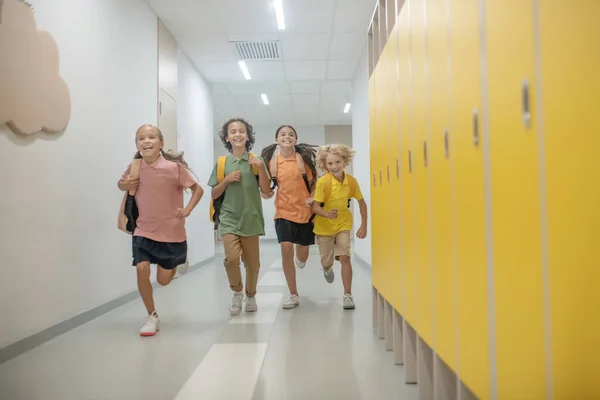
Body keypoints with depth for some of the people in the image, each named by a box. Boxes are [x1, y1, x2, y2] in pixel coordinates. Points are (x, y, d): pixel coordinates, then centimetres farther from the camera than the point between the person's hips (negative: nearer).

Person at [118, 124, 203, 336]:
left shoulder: (174, 167, -16)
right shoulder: (135, 167, -4)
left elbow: (198, 189, -6)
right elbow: (122, 183, 17)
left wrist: (187, 209, -21)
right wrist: (124, 185, -6)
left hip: (171, 232, -2)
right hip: (143, 230, 3)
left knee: (163, 279, 7)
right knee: (142, 268, -17)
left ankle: (176, 262, 46)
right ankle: (152, 316, 4)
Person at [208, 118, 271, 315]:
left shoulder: (256, 161, 1)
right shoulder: (222, 163, 4)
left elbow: (266, 191, -3)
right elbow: (214, 194, 7)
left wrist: (261, 168, -14)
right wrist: (227, 180, -9)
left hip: (250, 218, 0)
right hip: (229, 218, 0)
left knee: (252, 262, 8)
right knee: (232, 257, -19)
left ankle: (251, 295, 34)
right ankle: (237, 291, 9)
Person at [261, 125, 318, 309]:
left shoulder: (303, 158, -4)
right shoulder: (272, 161, -1)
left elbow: (314, 182, 3)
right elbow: (269, 186, 6)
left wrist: (312, 198, -14)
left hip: (304, 210, 0)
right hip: (284, 211, 0)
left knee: (302, 256, 10)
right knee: (286, 249, -12)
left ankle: (300, 259, 52)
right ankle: (294, 295, 3)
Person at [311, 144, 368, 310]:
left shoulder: (351, 181, -13)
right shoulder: (322, 182, -23)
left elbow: (362, 202, 2)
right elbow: (315, 206, -23)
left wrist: (364, 225, -1)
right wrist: (327, 214, -43)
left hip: (343, 224, 1)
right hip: (324, 226, -1)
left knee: (344, 257, -14)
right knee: (326, 262, 12)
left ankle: (348, 294, -4)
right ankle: (327, 268, 51)